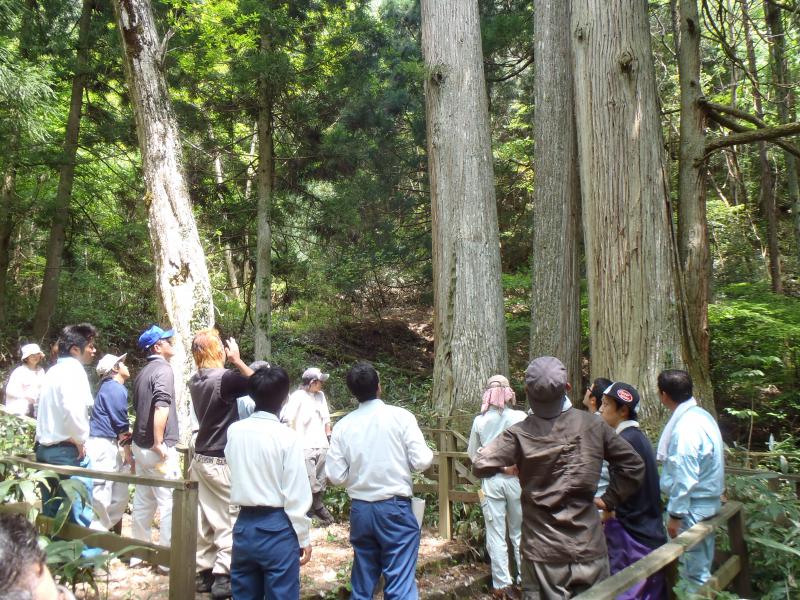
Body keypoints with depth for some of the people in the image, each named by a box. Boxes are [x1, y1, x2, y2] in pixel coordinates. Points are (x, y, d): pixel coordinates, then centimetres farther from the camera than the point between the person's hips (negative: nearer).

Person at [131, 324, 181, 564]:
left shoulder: (143, 372, 14)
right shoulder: (163, 369, -15)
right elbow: (161, 407, -28)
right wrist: (159, 443, -24)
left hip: (140, 445, 9)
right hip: (159, 448, -9)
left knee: (143, 501, 16)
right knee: (169, 503, -3)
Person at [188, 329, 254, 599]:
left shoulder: (195, 381, 6)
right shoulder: (224, 377, -19)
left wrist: (231, 363, 9)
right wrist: (237, 359, -6)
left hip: (201, 458, 8)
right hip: (222, 460, -8)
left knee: (205, 519, 12)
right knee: (229, 520, 1)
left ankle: (204, 572, 19)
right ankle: (222, 577, 3)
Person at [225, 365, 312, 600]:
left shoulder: (234, 431, -1)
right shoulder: (288, 437, -14)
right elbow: (296, 495, -12)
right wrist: (304, 538, -2)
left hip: (244, 525, 5)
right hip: (277, 529, -5)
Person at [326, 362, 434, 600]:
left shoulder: (343, 426, -2)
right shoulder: (400, 416, -10)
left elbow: (335, 476, -2)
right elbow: (422, 462, -13)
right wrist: (429, 452, 9)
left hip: (360, 510, 4)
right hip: (396, 509, -4)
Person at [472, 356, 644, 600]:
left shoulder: (520, 434, -14)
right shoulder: (593, 425, -6)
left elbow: (481, 466, -14)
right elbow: (633, 465, 0)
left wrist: (510, 462, 7)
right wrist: (609, 499, 10)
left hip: (543, 552, -2)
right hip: (589, 547, 2)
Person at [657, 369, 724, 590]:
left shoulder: (685, 426, -24)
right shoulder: (700, 415, 6)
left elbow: (685, 477, -24)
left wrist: (675, 514, -16)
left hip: (692, 506, -10)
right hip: (707, 501, 10)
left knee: (694, 573, 3)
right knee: (701, 567, 20)